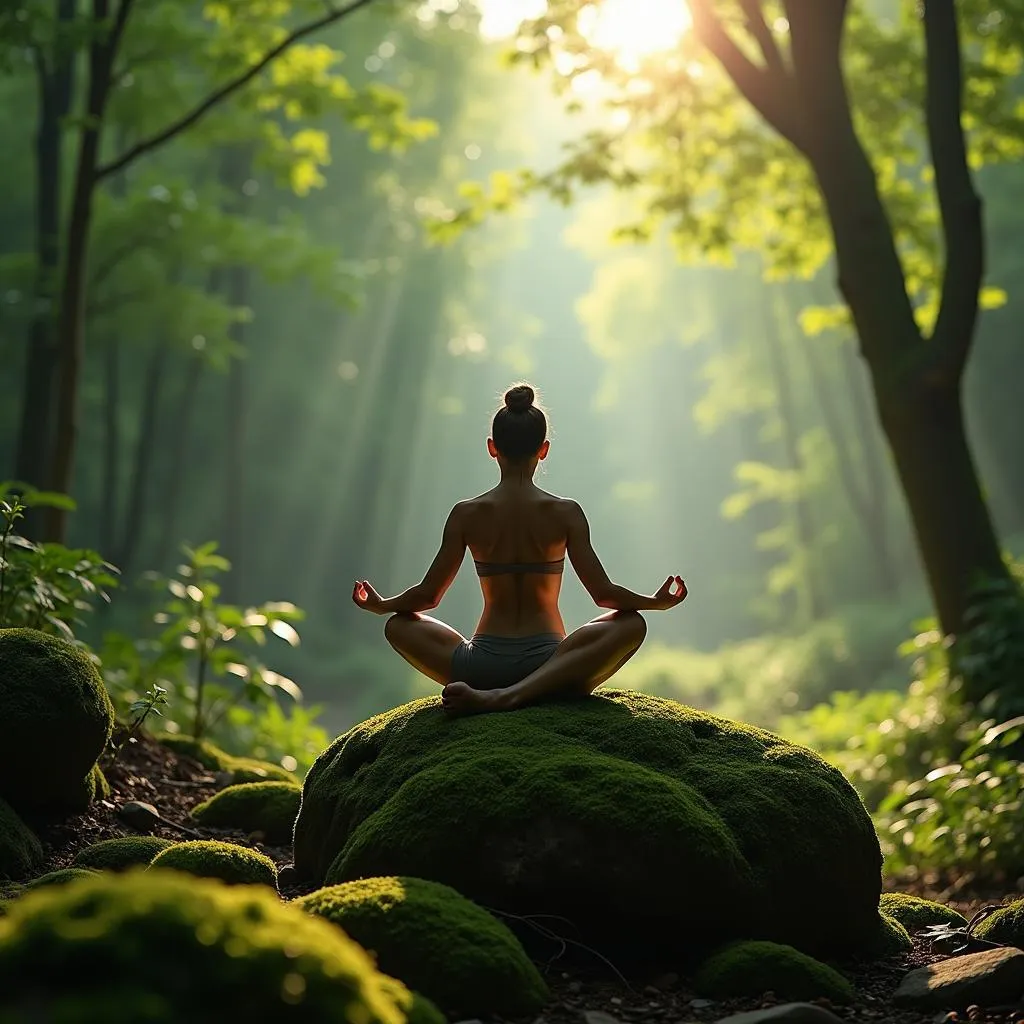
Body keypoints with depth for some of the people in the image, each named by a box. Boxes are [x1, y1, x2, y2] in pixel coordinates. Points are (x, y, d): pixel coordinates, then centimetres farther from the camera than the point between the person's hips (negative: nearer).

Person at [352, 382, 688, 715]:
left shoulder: (467, 514, 0)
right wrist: (657, 601, 11)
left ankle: (485, 693, -4)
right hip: (546, 664, -3)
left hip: (482, 668, 3)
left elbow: (428, 594, 3)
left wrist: (380, 604, 22)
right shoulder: (565, 513, -2)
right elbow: (603, 593, -6)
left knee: (399, 625, 24)